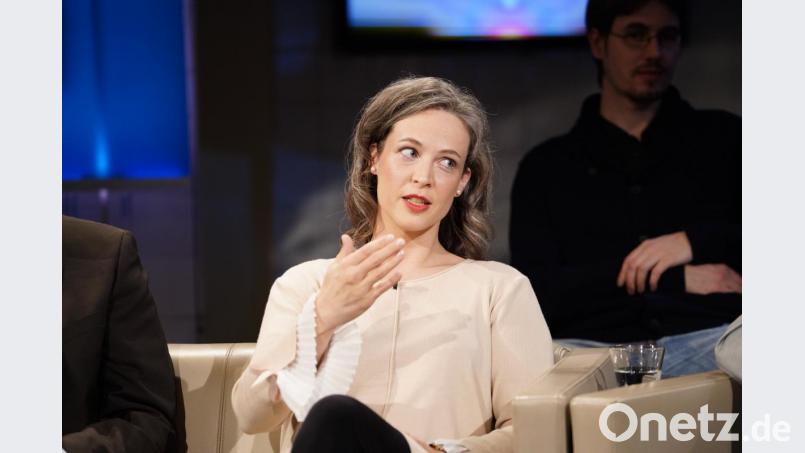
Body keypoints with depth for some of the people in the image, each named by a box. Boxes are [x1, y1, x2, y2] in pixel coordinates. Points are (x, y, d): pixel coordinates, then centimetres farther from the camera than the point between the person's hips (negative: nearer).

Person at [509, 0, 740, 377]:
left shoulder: (723, 137, 21)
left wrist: (696, 241, -2)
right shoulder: (546, 166, 19)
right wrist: (678, 279, -2)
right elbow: (538, 290, 5)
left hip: (708, 339, 0)